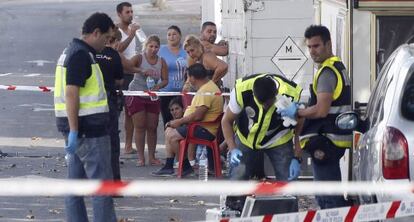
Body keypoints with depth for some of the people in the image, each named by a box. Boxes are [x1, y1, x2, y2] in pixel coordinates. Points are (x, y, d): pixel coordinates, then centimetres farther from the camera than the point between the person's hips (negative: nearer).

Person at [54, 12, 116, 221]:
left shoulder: (70, 51, 16)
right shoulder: (82, 55, -16)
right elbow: (71, 93, -22)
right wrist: (74, 131, -23)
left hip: (77, 128, 10)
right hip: (89, 128, -10)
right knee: (101, 182, -7)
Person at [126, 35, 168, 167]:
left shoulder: (161, 62, 1)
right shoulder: (139, 58, -9)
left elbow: (165, 80, -1)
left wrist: (158, 86, -23)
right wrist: (142, 71, -38)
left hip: (152, 97, 3)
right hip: (136, 95, -3)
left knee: (152, 127, 5)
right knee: (140, 126, -3)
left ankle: (152, 157, 13)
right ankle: (140, 158, -1)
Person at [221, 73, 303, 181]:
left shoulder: (292, 95, -31)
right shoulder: (242, 90, -31)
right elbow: (227, 121, -13)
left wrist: (297, 158, -16)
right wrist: (232, 149, -25)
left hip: (278, 141, 0)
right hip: (246, 140, 0)